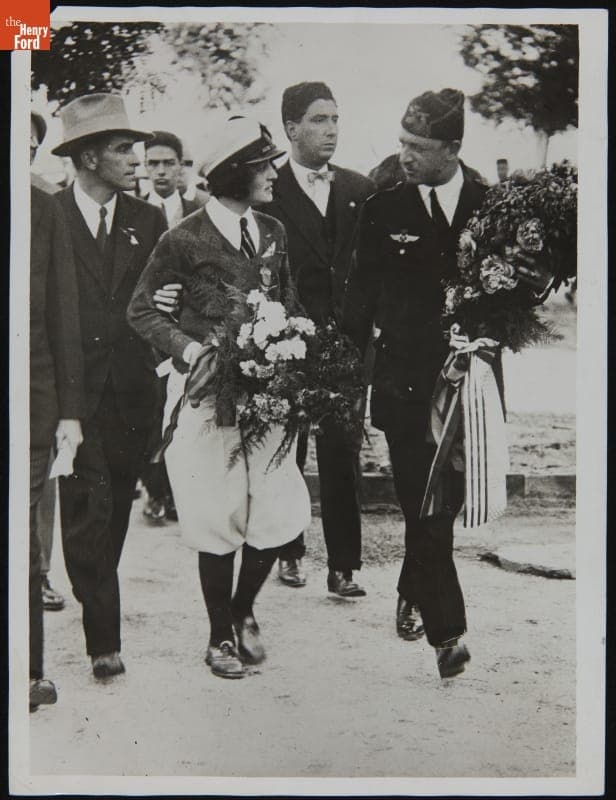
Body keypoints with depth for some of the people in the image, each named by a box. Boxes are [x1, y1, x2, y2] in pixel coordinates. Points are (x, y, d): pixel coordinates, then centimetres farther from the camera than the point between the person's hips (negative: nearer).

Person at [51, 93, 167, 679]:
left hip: (130, 390, 4)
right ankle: (104, 638, -1)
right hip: (74, 389, -4)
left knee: (115, 513, 12)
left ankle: (95, 604, 32)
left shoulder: (147, 222, 10)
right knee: (87, 510, -8)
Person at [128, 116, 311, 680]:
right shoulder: (186, 240, -7)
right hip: (207, 393, -4)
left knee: (282, 514, 0)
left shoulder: (273, 233, 9)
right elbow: (142, 310, -1)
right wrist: (193, 350, -15)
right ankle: (221, 635, 24)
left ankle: (243, 608, 28)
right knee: (219, 520, 3)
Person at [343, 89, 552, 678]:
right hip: (405, 382, -1)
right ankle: (446, 631, 7)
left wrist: (531, 280, -15)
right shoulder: (383, 210, 1)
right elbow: (361, 300, 5)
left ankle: (413, 594, 38)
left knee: (447, 502, 12)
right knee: (425, 510, -3)